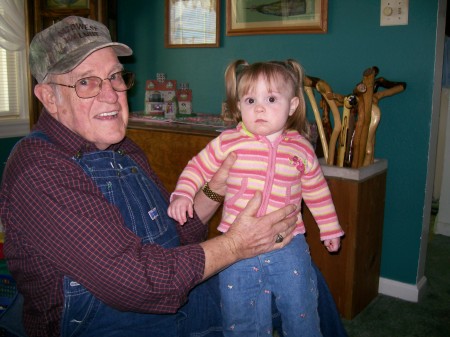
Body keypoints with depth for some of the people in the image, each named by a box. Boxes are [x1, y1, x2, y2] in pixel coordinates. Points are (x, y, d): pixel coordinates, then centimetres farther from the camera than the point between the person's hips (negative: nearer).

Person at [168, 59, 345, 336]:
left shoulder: (301, 149, 0)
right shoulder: (228, 143, -5)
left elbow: (317, 191, 12)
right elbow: (198, 167, 6)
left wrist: (330, 229, 19)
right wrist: (182, 194, -11)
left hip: (288, 246, 1)